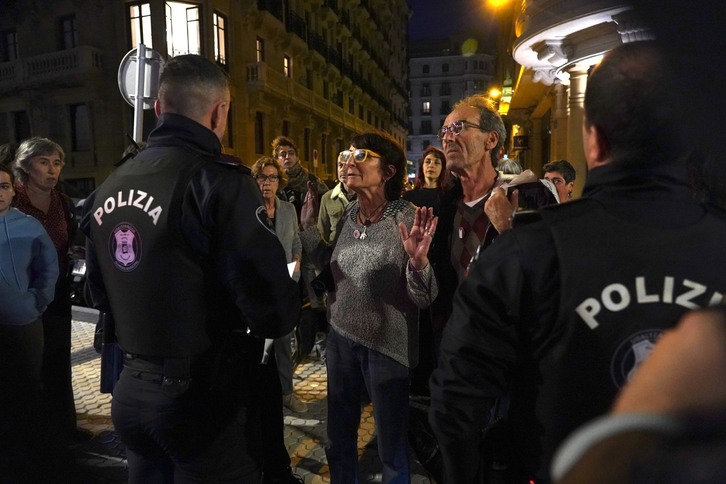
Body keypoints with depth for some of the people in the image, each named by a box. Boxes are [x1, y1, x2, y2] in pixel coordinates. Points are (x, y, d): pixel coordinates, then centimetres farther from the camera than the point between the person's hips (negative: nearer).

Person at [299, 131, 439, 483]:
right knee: (338, 436, 22)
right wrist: (308, 227, 5)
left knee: (391, 445, 14)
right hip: (340, 338, 6)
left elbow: (424, 298, -18)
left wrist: (418, 260, -37)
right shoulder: (349, 213, 1)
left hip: (386, 347, -5)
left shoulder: (408, 219, -18)